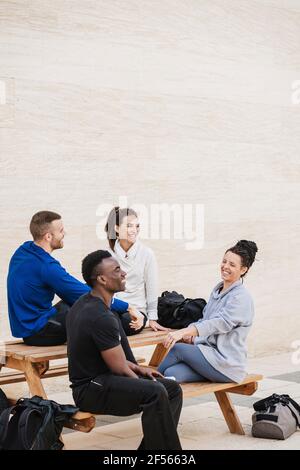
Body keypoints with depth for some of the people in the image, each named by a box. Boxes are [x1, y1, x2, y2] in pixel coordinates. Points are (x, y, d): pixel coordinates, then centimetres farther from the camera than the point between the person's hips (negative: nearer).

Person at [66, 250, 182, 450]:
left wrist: (138, 368, 17)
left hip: (100, 378, 11)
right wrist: (142, 382, 0)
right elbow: (120, 369, -16)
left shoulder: (86, 303, 9)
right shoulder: (100, 317, -22)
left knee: (173, 389, 5)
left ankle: (150, 448, 3)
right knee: (155, 393, -32)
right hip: (90, 390, -11)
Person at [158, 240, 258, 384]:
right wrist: (189, 333, -4)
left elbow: (221, 323, -24)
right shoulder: (218, 289, 17)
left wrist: (183, 332, -36)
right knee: (172, 373, -20)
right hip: (210, 353, 7)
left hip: (228, 364, -7)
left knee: (178, 348, -20)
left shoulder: (242, 297, -10)